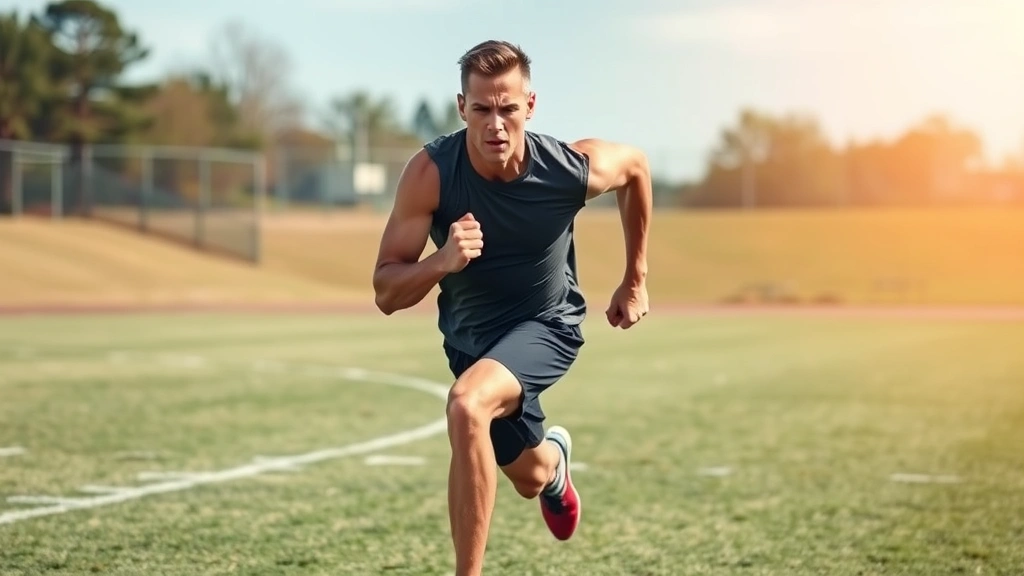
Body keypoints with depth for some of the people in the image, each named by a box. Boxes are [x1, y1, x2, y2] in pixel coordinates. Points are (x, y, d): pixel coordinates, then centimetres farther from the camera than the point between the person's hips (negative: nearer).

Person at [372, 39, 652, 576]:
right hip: (468, 334, 3)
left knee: (467, 405, -34)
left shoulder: (575, 168, -25)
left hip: (547, 325, -2)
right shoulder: (430, 173, -27)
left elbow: (635, 165, 1)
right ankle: (553, 458, 61)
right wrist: (442, 262, -45)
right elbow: (386, 294, -24)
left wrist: (636, 280, 5)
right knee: (530, 477, 21)